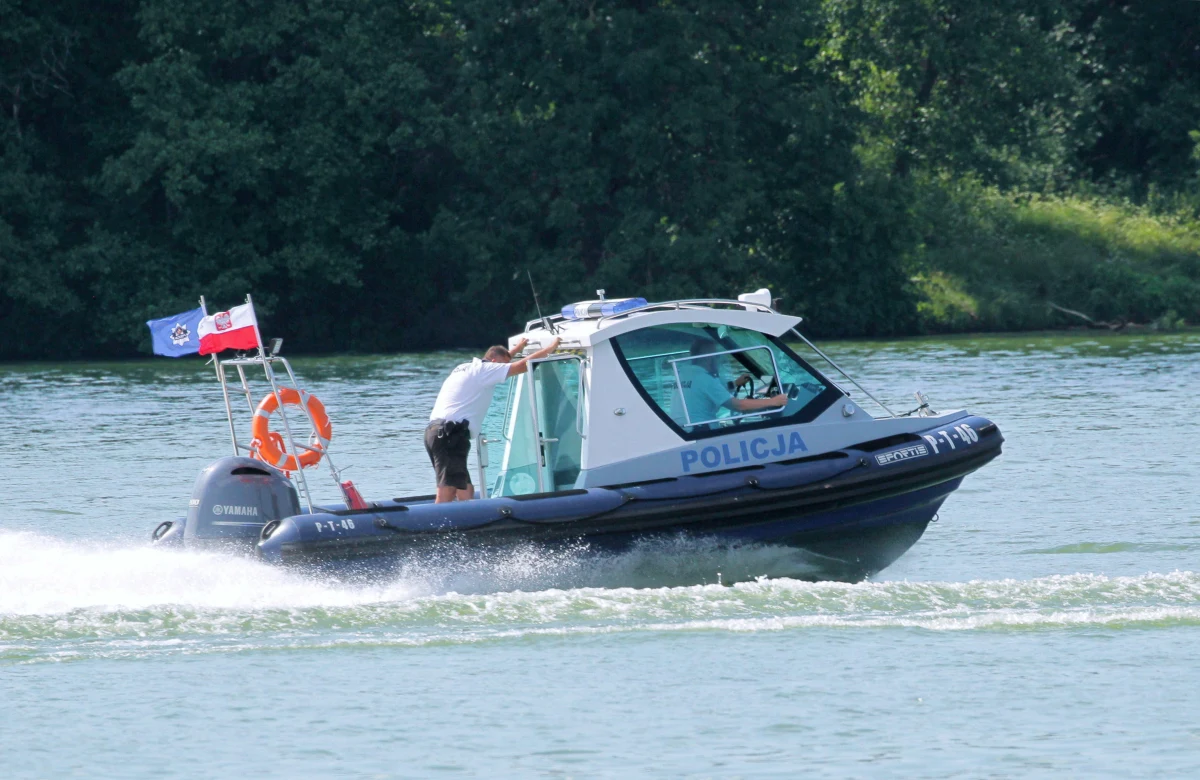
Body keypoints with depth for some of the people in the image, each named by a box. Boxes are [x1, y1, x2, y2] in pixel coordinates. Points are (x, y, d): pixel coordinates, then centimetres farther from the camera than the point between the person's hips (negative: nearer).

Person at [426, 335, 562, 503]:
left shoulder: (466, 369, 25)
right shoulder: (483, 369, -2)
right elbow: (522, 366, -4)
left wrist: (515, 350, 57)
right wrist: (549, 348, 7)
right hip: (450, 435, -10)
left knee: (466, 491, 11)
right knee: (446, 494, -16)